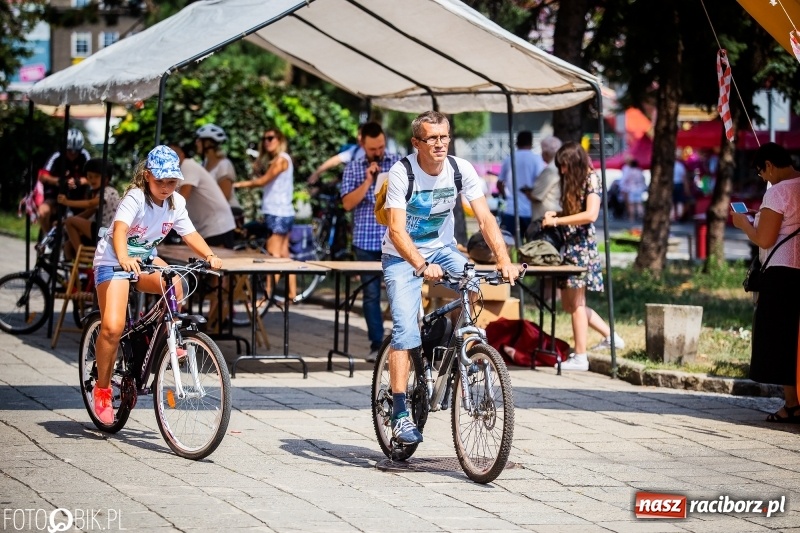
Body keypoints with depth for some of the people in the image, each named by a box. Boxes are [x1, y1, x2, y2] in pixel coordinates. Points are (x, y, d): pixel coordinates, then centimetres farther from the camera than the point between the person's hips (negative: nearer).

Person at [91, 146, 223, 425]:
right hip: (114, 261, -5)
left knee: (174, 286, -28)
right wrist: (124, 258, -58)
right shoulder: (135, 198, -24)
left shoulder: (176, 203, -5)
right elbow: (120, 228, -39)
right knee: (113, 327, -19)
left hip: (145, 258, 5)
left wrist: (210, 256, -26)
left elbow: (190, 234, -6)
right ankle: (102, 388, -1)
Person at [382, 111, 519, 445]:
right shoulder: (401, 173, -22)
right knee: (405, 329, -19)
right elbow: (397, 230, -29)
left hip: (442, 249, 3)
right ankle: (399, 413, -17)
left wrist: (504, 260, -30)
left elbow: (485, 219, -15)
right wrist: (422, 266, -44)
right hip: (402, 256, -3)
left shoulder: (461, 170, -12)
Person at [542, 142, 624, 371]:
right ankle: (610, 336, 21)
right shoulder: (572, 182, 18)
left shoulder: (591, 179, -7)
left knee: (576, 302, -8)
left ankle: (580, 357, -5)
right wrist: (556, 214, 2)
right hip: (569, 245, 9)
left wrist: (557, 221, -18)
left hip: (583, 244, -9)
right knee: (568, 303, 11)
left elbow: (590, 214, -18)